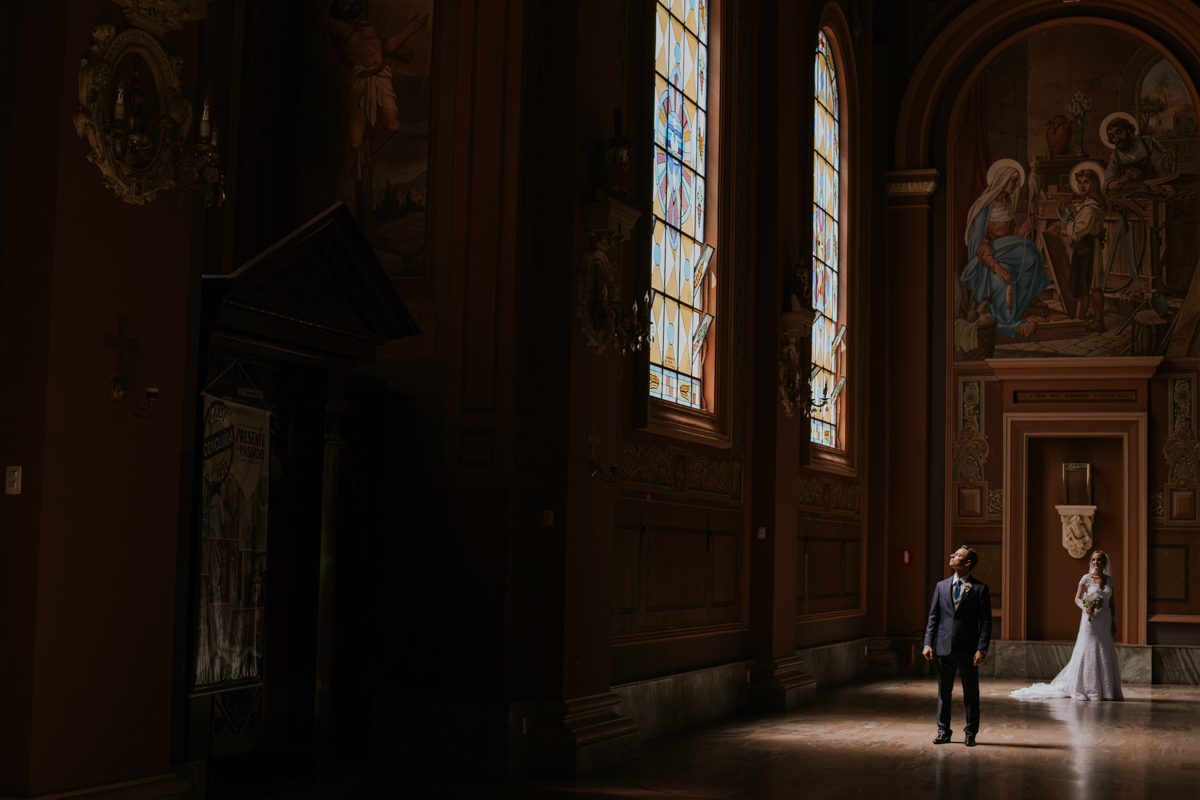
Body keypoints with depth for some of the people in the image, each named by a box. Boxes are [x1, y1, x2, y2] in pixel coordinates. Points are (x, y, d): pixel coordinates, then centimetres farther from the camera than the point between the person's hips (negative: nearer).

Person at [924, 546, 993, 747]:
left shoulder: (980, 588, -3)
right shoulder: (941, 586, 8)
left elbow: (986, 621, -5)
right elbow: (933, 616, 9)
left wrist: (982, 649, -12)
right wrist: (928, 643, 0)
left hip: (968, 650, -3)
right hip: (944, 647, 3)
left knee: (971, 693, 6)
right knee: (944, 692, 9)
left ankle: (971, 733, 16)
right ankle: (943, 731, 20)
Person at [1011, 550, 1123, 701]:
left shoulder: (1109, 580, 10)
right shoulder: (1086, 578, -2)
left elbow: (1111, 602, 14)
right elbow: (1077, 598, -3)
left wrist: (1114, 622, 11)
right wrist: (1085, 606, -23)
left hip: (1105, 620, 4)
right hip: (1091, 620, -4)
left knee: (1106, 654, 3)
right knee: (1088, 652, -6)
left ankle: (1105, 690, 9)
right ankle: (1085, 689, -1)